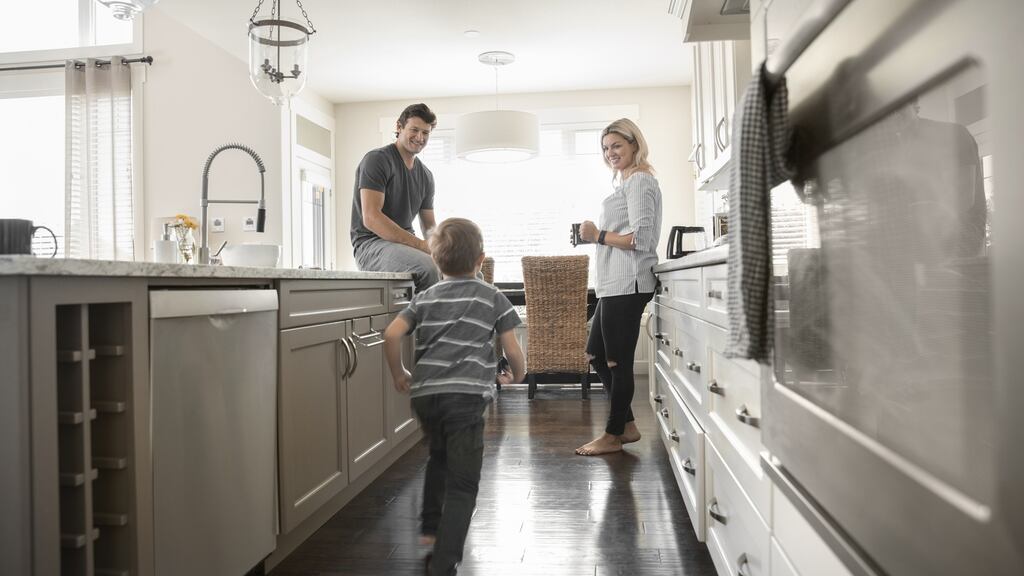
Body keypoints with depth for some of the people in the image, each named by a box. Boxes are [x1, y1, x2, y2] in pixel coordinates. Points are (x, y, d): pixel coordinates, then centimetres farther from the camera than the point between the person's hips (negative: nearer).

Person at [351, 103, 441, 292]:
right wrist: (419, 244, -24)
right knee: (429, 267, -35)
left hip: (407, 244, 8)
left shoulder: (425, 175, 16)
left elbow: (429, 226, 20)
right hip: (371, 243, -8)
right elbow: (371, 218, -18)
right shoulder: (376, 159, -6)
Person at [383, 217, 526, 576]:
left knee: (439, 455, 32)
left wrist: (399, 374, 15)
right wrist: (517, 375, 26)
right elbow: (512, 351, 5)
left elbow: (391, 334, 1)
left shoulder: (425, 298, 15)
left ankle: (430, 527, 39)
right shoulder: (493, 297, 8)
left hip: (424, 394, 5)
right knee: (462, 483, 0)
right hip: (466, 395, -4)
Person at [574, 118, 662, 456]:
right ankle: (627, 425, 23)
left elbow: (641, 238, -16)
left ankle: (613, 435, 11)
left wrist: (599, 236, -10)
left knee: (617, 360, -2)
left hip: (627, 285, -11)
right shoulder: (626, 181, 22)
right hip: (614, 285, 11)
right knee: (596, 355, 14)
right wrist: (597, 235, 9)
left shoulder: (639, 181, -7)